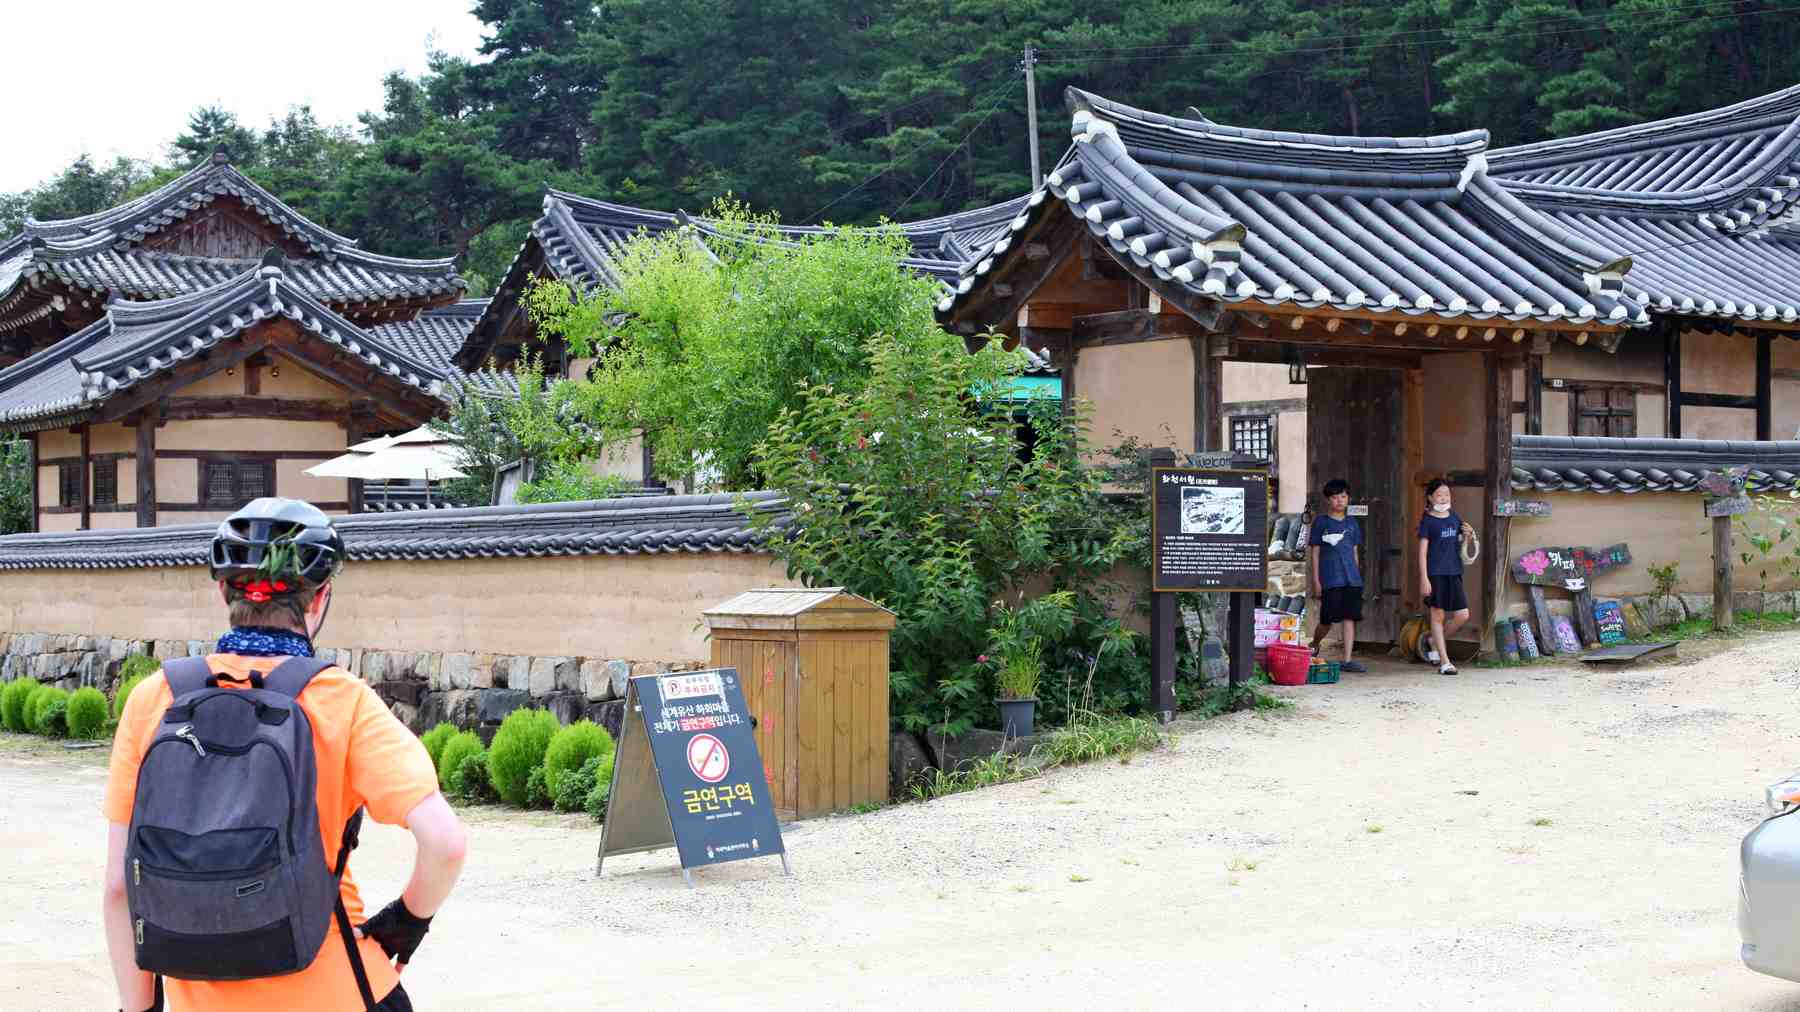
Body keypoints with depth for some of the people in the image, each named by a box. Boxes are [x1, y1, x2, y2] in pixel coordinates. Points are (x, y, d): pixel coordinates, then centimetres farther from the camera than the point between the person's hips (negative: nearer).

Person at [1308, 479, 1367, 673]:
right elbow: (1315, 552, 2)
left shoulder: (1352, 524, 14)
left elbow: (1355, 552, 18)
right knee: (1328, 621, -3)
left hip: (1352, 579, 3)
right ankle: (1313, 647, 25)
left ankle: (1348, 660, -1)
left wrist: (1357, 575, 13)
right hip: (1330, 579, -3)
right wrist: (1316, 580, -3)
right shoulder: (1321, 523, 3)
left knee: (1350, 618, -3)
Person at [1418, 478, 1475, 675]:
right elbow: (1422, 550, -6)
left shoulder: (1454, 517, 12)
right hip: (1435, 573, -5)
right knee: (1438, 615, -1)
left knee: (1462, 615, 0)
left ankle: (1435, 642, 24)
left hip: (1454, 572, 5)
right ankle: (1444, 662, 3)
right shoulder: (1427, 521, -3)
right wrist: (1424, 578, -13)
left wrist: (1469, 534, -1)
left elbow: (1462, 544, 22)